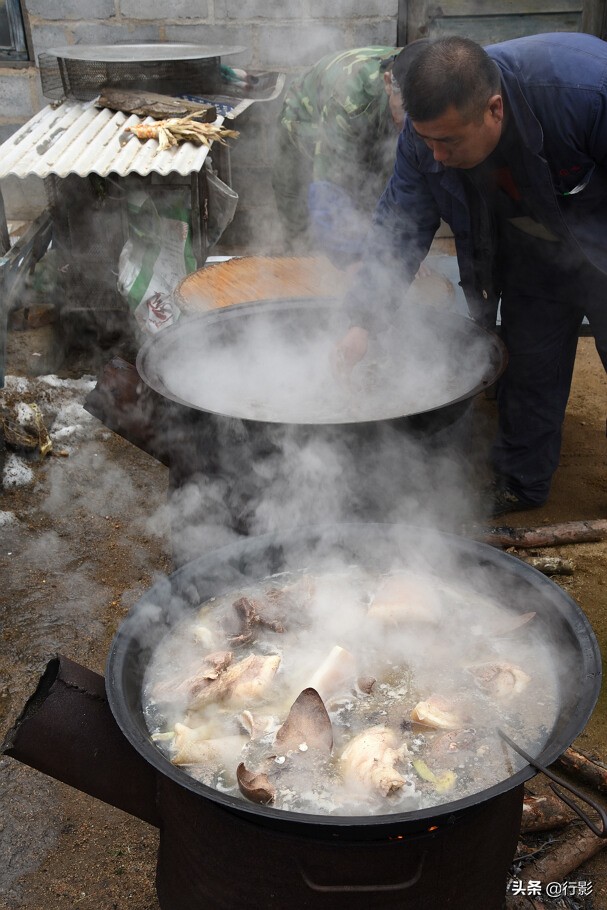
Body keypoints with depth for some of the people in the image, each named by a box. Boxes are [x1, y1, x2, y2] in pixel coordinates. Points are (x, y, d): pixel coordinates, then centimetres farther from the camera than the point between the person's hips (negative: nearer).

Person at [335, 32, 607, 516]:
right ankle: (520, 481, 30)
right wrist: (364, 322, -21)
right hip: (530, 256, 4)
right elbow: (401, 227, -15)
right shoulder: (426, 134, -21)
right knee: (527, 372, 12)